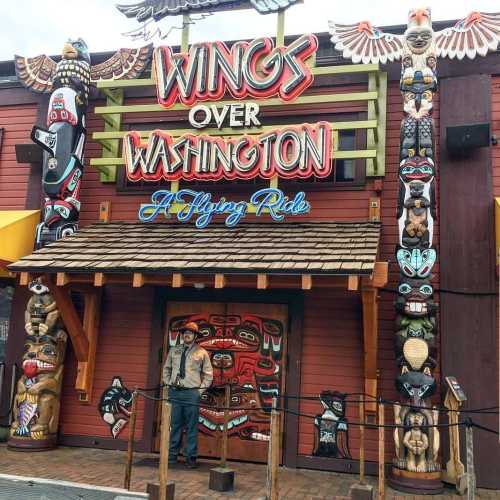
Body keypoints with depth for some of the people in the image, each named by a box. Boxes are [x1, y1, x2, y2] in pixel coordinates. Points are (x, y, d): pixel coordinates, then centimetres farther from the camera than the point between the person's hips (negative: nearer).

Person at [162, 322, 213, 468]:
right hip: (174, 392, 2)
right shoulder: (174, 351, 11)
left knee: (192, 426, 0)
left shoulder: (202, 352, 3)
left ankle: (191, 457, 8)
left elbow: (208, 374, 6)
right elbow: (166, 369, 20)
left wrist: (201, 389, -1)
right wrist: (168, 384, 8)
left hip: (192, 392, -2)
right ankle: (172, 455, 17)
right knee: (175, 424, 7)